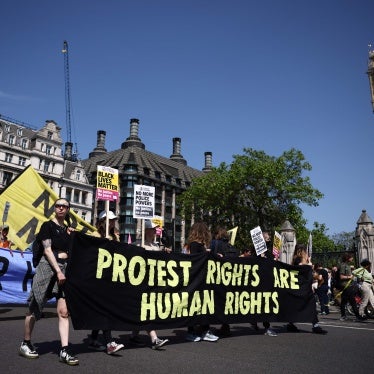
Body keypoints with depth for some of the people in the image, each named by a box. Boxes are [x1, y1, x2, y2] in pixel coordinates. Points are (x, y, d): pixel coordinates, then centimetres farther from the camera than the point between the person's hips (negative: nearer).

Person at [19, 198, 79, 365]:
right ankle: (25, 344, 23)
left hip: (65, 269, 5)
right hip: (48, 266, -5)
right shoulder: (48, 225, 0)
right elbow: (47, 250, -9)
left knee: (64, 312, -1)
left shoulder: (69, 230, 16)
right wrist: (58, 271, -16)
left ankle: (64, 350, -1)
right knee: (35, 308, 5)